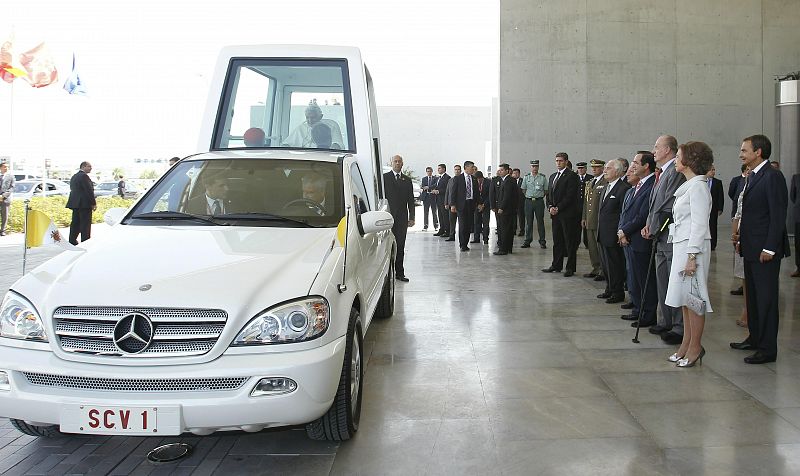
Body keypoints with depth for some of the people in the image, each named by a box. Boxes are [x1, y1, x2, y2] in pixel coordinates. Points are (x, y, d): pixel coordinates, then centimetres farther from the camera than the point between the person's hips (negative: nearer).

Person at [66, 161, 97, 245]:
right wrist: (93, 203, -13)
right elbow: (89, 191, -17)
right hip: (84, 204, -9)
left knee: (75, 223, 13)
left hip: (75, 203, 9)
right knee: (85, 225, -6)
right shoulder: (84, 176, -13)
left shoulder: (74, 176, 17)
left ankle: (72, 241, 16)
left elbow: (73, 190, 19)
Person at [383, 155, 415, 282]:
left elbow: (411, 200, 13)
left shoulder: (407, 180, 14)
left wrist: (411, 217, 6)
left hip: (402, 217, 3)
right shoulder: (384, 177, 3)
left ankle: (399, 272, 9)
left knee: (400, 246, 5)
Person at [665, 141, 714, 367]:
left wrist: (692, 257, -20)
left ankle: (695, 348, 5)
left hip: (692, 246, -10)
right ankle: (686, 345, 20)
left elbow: (699, 224, -18)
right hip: (681, 245, 10)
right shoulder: (687, 185, 15)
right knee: (684, 298, 12)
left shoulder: (698, 186, -13)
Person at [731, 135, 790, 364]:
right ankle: (755, 338, 29)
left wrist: (769, 248, -20)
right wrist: (741, 241, 14)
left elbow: (778, 215, -18)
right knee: (753, 296, 17)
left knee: (766, 298, -3)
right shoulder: (752, 177, 14)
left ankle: (768, 349, 4)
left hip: (765, 250, -9)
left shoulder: (772, 177, -14)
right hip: (751, 249, 10)